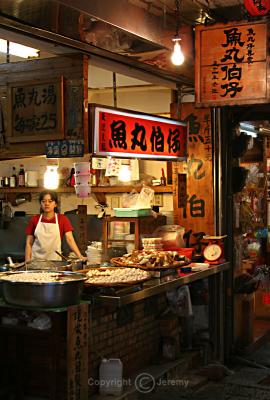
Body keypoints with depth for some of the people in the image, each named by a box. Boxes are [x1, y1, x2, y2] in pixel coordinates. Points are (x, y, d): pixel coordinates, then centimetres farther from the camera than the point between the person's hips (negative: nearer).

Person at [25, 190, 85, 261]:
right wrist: (27, 262, -5)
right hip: (36, 259, 1)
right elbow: (29, 243, 5)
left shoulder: (62, 219, 1)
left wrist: (79, 256, -20)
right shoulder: (34, 220, 3)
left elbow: (70, 239, -8)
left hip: (55, 259, -1)